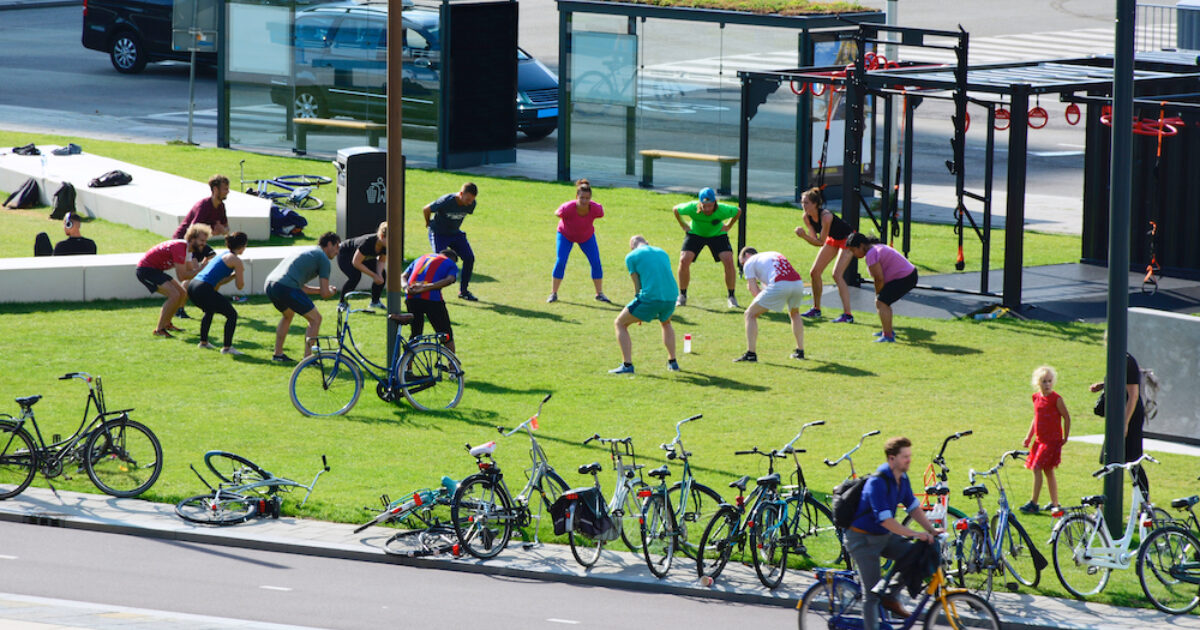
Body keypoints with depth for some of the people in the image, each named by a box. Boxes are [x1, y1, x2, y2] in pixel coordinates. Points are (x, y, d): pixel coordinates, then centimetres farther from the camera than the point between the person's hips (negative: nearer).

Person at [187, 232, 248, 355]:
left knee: (210, 310, 35)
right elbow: (240, 286, 2)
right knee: (232, 314, 3)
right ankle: (227, 347, -2)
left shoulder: (224, 255, 25)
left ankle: (203, 341, 39)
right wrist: (240, 273, 19)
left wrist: (234, 274, 24)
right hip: (203, 289, -9)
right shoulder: (235, 260, -1)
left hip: (192, 286, 9)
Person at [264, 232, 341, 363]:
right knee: (315, 319, 5)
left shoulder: (305, 250, 31)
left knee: (288, 315, 35)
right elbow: (325, 293, 1)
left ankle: (278, 354, 37)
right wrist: (332, 292, 24)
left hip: (270, 284, 9)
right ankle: (307, 357, 3)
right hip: (286, 288, -9)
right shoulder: (323, 259, 5)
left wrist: (320, 289, 36)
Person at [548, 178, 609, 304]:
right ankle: (553, 294, 1)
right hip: (566, 235, -2)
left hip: (587, 237, 2)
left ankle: (600, 293, 12)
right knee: (560, 262, -12)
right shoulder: (568, 208, -39)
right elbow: (557, 213, -17)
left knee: (596, 262, -3)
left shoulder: (595, 209, -33)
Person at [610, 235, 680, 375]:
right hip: (671, 297, 5)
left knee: (620, 323, 12)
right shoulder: (662, 253, 22)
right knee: (666, 323, 37)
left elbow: (637, 285, 6)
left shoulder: (631, 256, 7)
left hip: (650, 297, -5)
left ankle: (627, 365, 2)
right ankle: (672, 362, 33)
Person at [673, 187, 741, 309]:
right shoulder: (692, 208, -30)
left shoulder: (722, 210, -30)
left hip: (717, 234, 0)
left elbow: (738, 211, -7)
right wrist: (683, 225, -4)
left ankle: (731, 297, 1)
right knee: (684, 261, -16)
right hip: (695, 234, 0)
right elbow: (676, 209, -8)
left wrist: (728, 226, -5)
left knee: (729, 261, -17)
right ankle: (682, 296, 3)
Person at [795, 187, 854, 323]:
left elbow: (821, 242, -32)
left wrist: (804, 236, -41)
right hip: (832, 239, 8)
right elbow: (815, 240, -7)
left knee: (837, 274, -21)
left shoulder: (825, 216, -36)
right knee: (814, 272, 6)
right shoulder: (807, 217, -13)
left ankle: (847, 315, -21)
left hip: (847, 239, -8)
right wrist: (804, 235, -26)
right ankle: (816, 309, 23)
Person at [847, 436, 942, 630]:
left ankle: (891, 597, 5)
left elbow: (913, 507, 6)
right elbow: (884, 519, -33)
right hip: (862, 538, -8)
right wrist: (915, 534, -35)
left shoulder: (902, 478, 0)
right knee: (871, 592, -6)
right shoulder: (877, 482, -27)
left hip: (885, 535, 8)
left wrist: (931, 530, -7)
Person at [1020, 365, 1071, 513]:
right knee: (1048, 471, 12)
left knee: (1037, 469, -11)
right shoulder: (1037, 397, 8)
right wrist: (1029, 437, 16)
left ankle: (1033, 503, -8)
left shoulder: (1056, 399, -11)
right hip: (1040, 440, 7)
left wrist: (1065, 438, -3)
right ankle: (1054, 503, 22)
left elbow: (1067, 417, -5)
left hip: (1052, 440, -7)